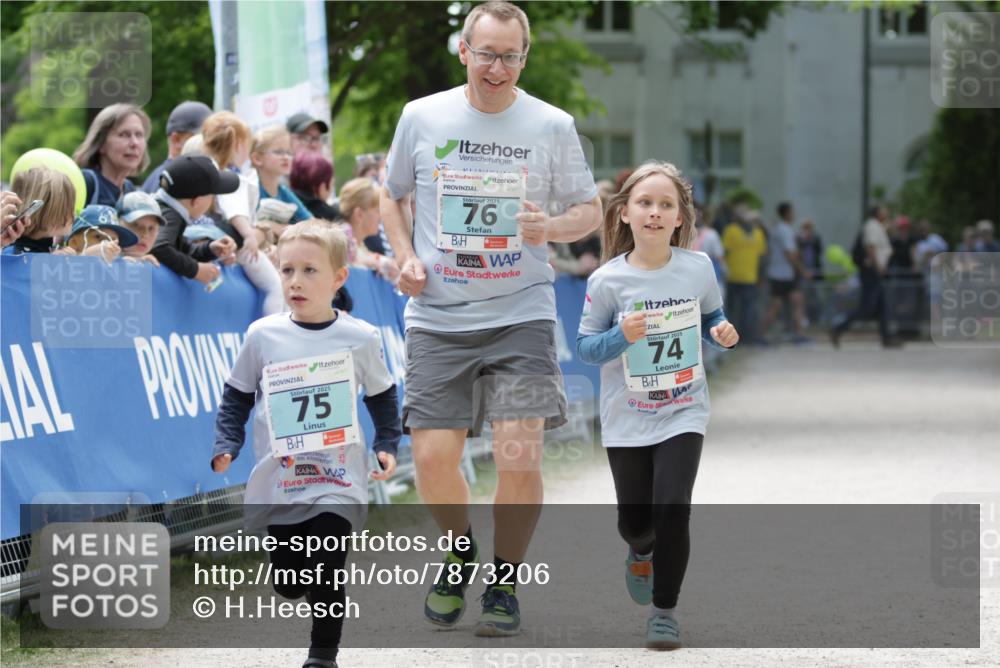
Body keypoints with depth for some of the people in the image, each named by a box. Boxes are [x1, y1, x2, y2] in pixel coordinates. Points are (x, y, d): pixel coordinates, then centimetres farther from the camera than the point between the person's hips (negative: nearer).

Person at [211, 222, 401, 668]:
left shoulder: (359, 339, -1)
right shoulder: (263, 335, -1)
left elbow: (382, 396, 13)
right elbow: (236, 397, 8)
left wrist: (387, 446, 1)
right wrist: (225, 447, -4)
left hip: (338, 481, -2)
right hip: (278, 481, 2)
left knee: (325, 575, -11)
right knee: (288, 583, 8)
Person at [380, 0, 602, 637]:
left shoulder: (553, 126, 1)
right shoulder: (422, 117, 4)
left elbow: (590, 210, 8)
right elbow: (393, 195, 17)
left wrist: (551, 228, -13)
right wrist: (405, 256, 0)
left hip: (522, 315, -1)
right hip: (438, 319, 1)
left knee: (520, 453, -10)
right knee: (433, 457, -5)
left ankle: (504, 584, 10)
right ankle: (461, 555, 26)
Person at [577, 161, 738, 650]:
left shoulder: (697, 269, -5)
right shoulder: (607, 280, -11)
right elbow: (585, 346, -6)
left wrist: (722, 334, -11)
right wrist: (622, 336, -24)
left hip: (683, 413, 0)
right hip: (627, 419, 0)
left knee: (672, 511, -15)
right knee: (634, 521, 11)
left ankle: (664, 610, 2)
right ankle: (642, 553, 50)